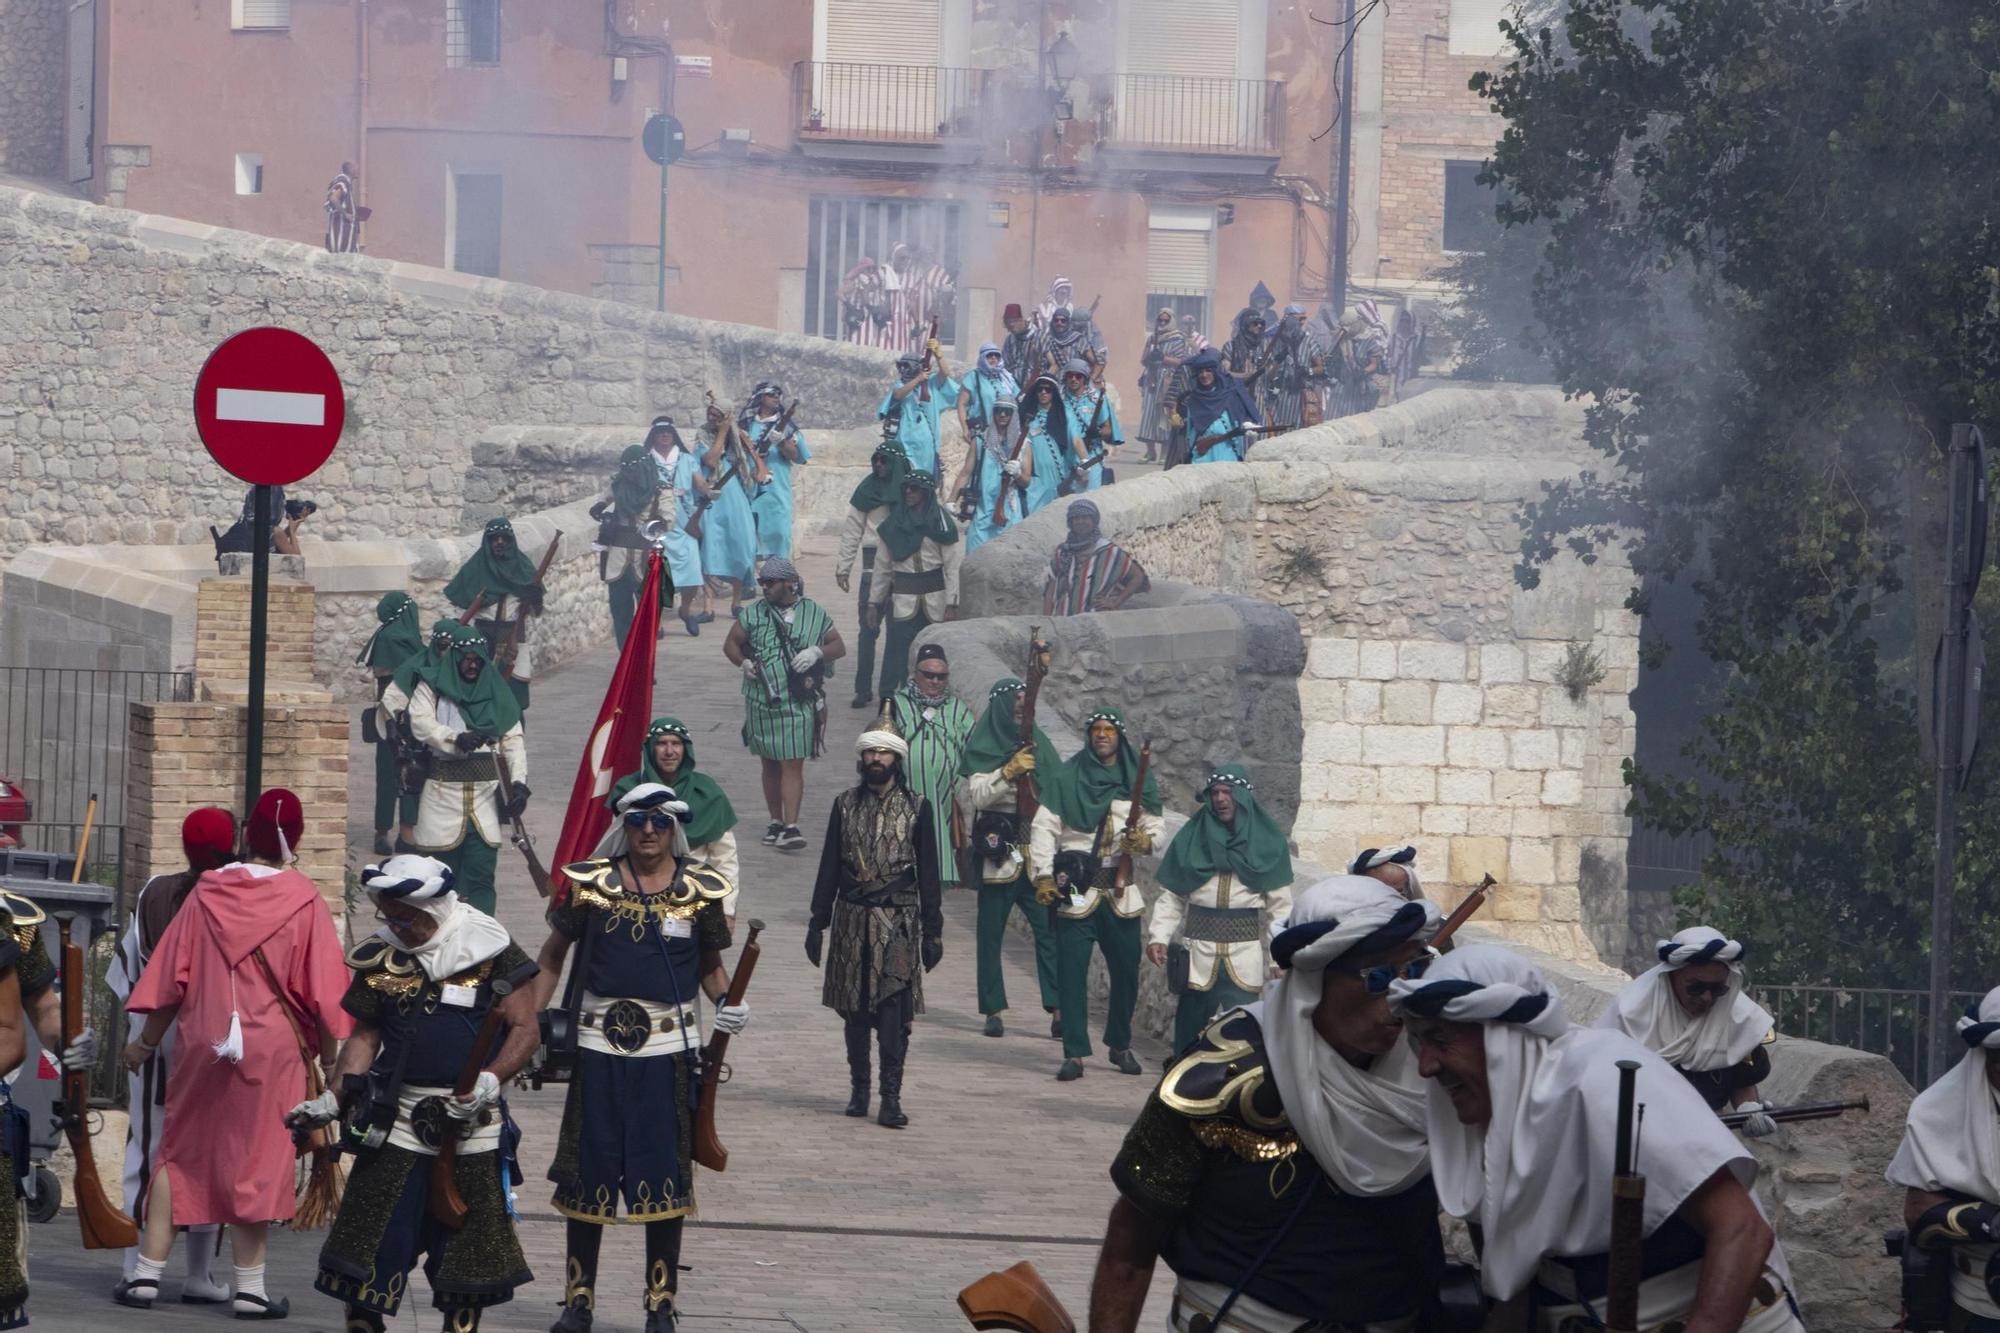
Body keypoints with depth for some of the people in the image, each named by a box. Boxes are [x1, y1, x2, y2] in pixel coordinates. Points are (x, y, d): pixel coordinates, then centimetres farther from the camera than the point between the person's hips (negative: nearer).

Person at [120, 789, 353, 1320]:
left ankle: (147, 1275, 8)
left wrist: (146, 1041, 14)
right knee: (256, 1158, 4)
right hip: (273, 1047, -2)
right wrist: (329, 1055, 4)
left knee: (178, 1155, 11)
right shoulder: (305, 902, -7)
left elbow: (171, 974, 4)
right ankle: (249, 1287, 2)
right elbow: (322, 988, -6)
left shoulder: (208, 893, 0)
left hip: (203, 1042, 2)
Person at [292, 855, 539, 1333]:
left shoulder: (492, 952, -6)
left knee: (467, 1249, 6)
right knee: (372, 1244, -3)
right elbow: (364, 1035, 9)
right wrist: (333, 1100, -3)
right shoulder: (379, 957, 4)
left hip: (471, 1127, -2)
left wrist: (489, 1082, -22)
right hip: (397, 1125, 2)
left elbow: (525, 1030, -6)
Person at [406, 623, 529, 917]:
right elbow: (421, 724, -10)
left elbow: (513, 739, 6)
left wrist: (519, 781, -8)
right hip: (443, 790, -1)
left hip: (486, 791, 1)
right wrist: (456, 739, -27)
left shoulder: (496, 692, 12)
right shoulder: (431, 687, 5)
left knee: (481, 874, -6)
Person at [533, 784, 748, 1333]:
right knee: (588, 1172, 5)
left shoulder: (700, 891, 2)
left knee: (665, 1176, 1)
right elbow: (552, 957, 9)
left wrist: (727, 1003, -8)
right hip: (599, 1045, 0)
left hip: (668, 1049, 0)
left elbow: (712, 966, 12)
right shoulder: (590, 882, 1)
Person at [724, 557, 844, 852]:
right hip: (762, 702, 2)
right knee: (770, 764, 11)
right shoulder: (753, 614, 6)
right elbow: (730, 644, 13)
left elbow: (839, 647, 9)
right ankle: (776, 822, 23)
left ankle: (791, 827, -12)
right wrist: (743, 663, -7)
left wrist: (816, 652, -12)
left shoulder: (814, 614, 3)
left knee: (793, 764, -9)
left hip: (799, 703, -2)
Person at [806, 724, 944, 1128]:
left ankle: (891, 1099, -11)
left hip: (897, 924, -2)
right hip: (851, 920, 2)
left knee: (893, 1011, -10)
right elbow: (829, 867, 10)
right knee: (854, 1011, 7)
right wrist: (817, 923, 6)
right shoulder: (845, 804, 7)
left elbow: (928, 872, 4)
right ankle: (859, 1090, 19)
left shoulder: (916, 808, 3)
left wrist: (933, 931, 2)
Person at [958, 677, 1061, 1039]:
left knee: (1049, 928, -6)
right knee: (991, 932, 3)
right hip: (998, 848, -3)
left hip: (1036, 851, 3)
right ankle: (993, 1011, 9)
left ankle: (1058, 1010, -8)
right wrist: (1009, 771, -23)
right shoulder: (982, 748, 0)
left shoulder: (1036, 744, 11)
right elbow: (978, 795, -12)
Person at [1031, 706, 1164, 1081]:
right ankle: (1074, 1054, -4)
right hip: (1075, 889, -3)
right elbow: (1043, 828, -2)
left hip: (1119, 890, 3)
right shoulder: (1066, 780, 1)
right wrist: (1044, 876, -12)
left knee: (1126, 970, 6)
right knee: (1071, 972, -6)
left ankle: (1120, 1045, 24)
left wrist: (1145, 841, -12)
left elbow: (1158, 827, 12)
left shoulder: (1137, 782, 9)